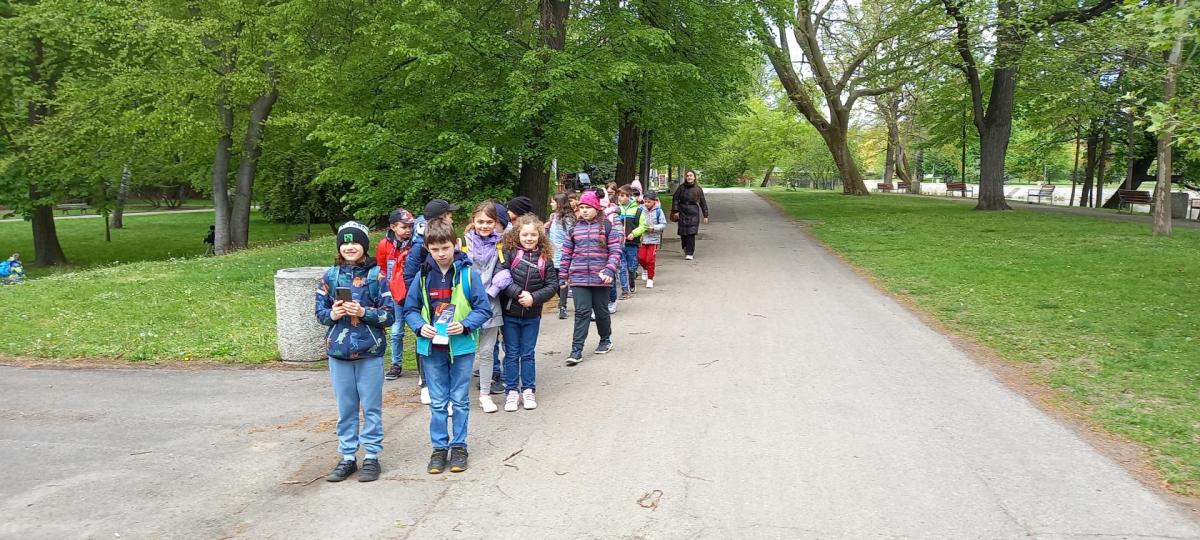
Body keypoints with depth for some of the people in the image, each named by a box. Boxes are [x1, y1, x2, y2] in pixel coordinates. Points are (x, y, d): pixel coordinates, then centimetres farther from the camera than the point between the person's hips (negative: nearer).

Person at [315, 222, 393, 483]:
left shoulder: (376, 275, -5)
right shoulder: (330, 276, 3)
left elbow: (389, 314, -5)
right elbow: (320, 312, 8)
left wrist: (363, 312, -19)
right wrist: (332, 314, -13)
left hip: (370, 352, -2)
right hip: (338, 351, 3)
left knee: (371, 407, 7)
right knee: (345, 408, 12)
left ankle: (372, 457, 18)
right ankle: (347, 458, 23)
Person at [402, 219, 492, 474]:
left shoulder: (467, 273, -8)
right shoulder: (422, 275, -1)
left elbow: (484, 308, -5)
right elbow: (410, 309, 6)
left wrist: (465, 325, -19)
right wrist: (420, 326, -12)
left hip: (461, 346, -2)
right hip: (432, 348, 2)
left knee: (460, 400, 10)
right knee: (437, 402, 11)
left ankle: (459, 446, 23)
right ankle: (439, 447, 22)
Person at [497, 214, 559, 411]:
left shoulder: (545, 258, -2)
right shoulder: (509, 252, -8)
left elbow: (553, 285, -4)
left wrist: (534, 298, -16)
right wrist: (518, 293, -23)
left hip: (532, 315, 2)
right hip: (510, 313, -1)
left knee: (528, 354, 12)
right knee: (511, 354, 8)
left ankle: (528, 390, 22)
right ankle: (512, 391, 17)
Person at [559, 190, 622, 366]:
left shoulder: (607, 226, -1)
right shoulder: (575, 228, 8)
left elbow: (615, 251, -6)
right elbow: (567, 253, 11)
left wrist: (609, 270, -19)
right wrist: (563, 276, 10)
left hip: (600, 278, -1)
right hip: (579, 278, 2)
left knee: (601, 311, 12)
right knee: (582, 312, -4)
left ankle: (606, 340, 35)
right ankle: (577, 350, -5)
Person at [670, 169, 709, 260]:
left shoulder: (698, 189, 3)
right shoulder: (681, 187, 3)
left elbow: (703, 203, 6)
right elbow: (675, 198, 6)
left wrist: (705, 215, 4)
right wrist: (675, 209, -6)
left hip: (693, 213, -1)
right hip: (683, 213, 1)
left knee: (691, 233, -9)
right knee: (683, 233, 5)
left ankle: (689, 253, -5)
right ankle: (685, 249, 31)